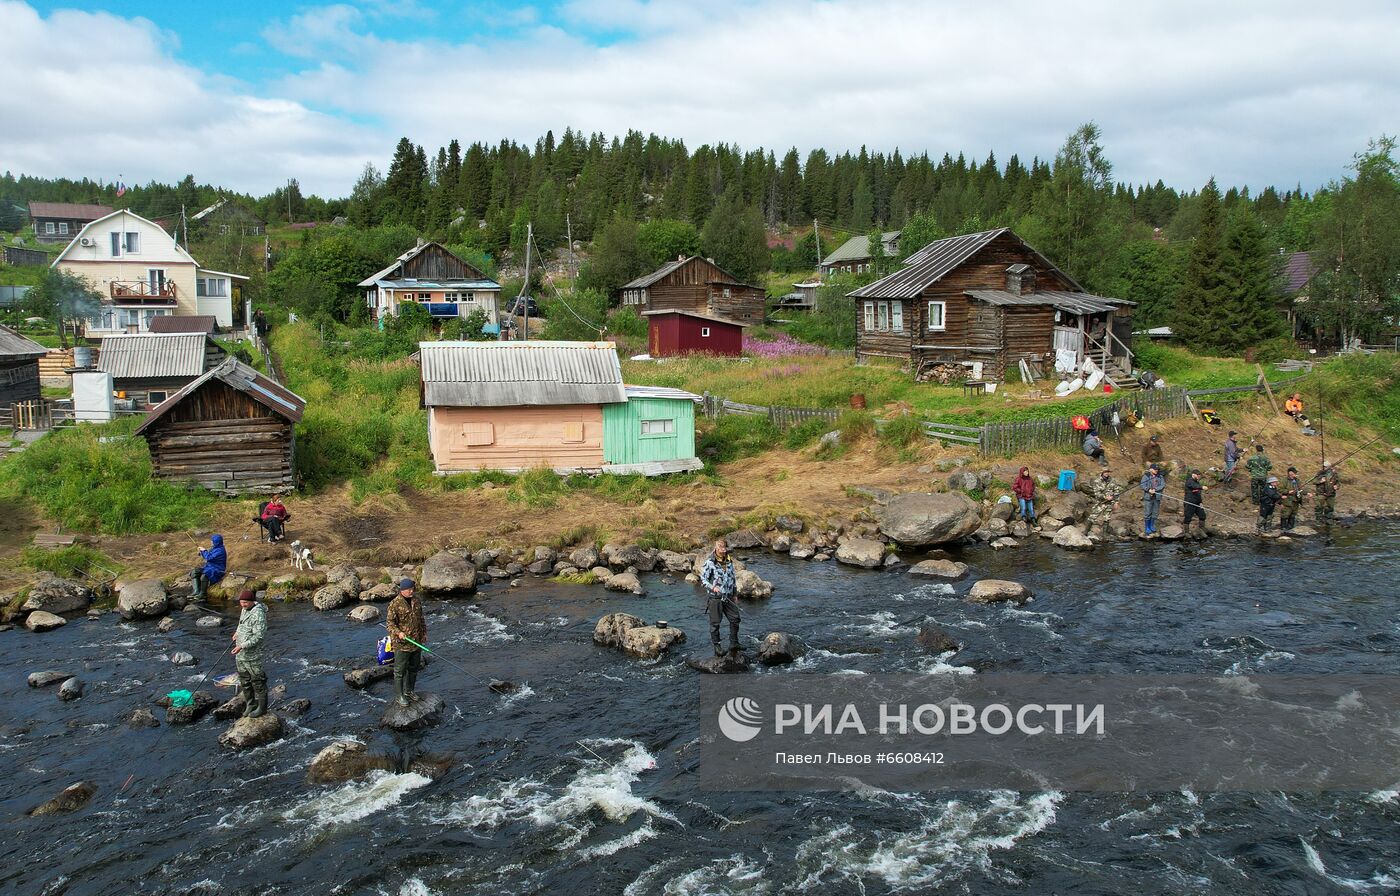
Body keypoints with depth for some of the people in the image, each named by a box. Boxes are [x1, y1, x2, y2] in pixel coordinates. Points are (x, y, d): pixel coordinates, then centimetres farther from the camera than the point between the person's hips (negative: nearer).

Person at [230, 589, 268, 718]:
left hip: (252, 655, -9)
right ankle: (250, 704, 31)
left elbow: (259, 636, -24)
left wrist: (242, 646, -27)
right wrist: (238, 633, 16)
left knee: (257, 681, 2)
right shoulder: (244, 610, 9)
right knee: (244, 681, 17)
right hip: (240, 655, 9)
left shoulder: (258, 613, -20)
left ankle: (262, 707, 13)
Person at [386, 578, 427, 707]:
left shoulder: (416, 600, 6)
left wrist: (424, 633, 16)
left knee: (414, 668, 18)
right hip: (401, 643, -7)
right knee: (400, 670, 1)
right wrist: (398, 633, -30)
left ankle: (410, 690, 33)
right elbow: (390, 622, -15)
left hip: (416, 642, 7)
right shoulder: (395, 604, -15)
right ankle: (399, 695, 12)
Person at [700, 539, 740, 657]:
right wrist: (712, 587, -28)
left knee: (735, 619, 2)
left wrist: (734, 594, 22)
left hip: (728, 597, 6)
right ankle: (717, 647, 15)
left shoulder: (729, 561, 9)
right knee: (715, 623, 2)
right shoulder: (709, 562, -11)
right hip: (715, 598, -5)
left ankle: (733, 646, 13)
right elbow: (703, 580, -11)